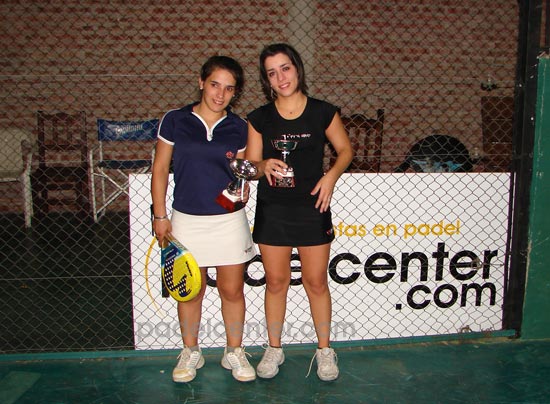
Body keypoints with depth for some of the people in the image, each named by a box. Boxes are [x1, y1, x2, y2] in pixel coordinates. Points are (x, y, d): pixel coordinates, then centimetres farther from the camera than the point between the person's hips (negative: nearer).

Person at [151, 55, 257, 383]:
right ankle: (190, 353, 30)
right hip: (187, 219, -1)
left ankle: (234, 352, 28)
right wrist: (160, 215, 0)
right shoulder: (175, 120, -1)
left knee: (232, 290, 8)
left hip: (229, 219, 1)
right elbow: (160, 168, 3)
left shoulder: (238, 127, 3)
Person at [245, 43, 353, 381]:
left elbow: (346, 150, 8)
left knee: (316, 281, 6)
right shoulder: (259, 119, 1)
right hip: (272, 210, 1)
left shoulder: (323, 112, -2)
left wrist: (331, 176, -10)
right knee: (276, 281, 10)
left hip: (313, 208, -1)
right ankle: (274, 349, 27)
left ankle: (325, 349, 25)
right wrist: (264, 167, -18)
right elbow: (250, 164, 5)